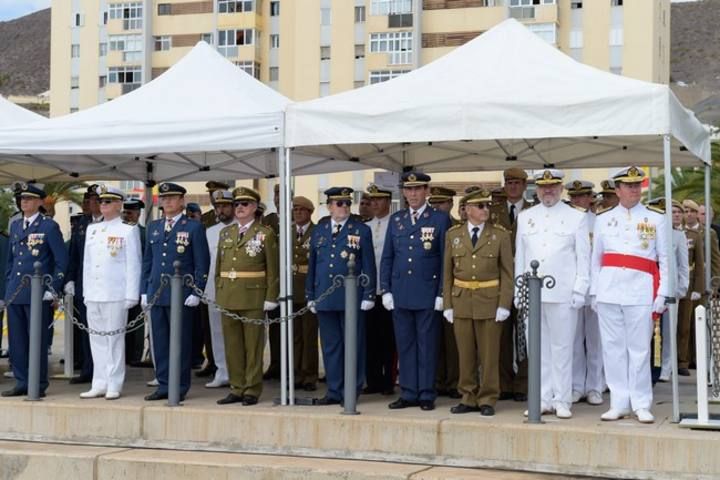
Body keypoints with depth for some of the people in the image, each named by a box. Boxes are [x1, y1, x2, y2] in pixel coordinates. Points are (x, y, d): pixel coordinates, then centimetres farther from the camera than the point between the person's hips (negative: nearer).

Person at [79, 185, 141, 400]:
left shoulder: (129, 231, -3)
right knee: (97, 339, 8)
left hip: (115, 294, -5)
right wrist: (85, 291, 12)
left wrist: (132, 295, -10)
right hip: (93, 294, 6)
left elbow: (133, 265, -5)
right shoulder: (92, 229, 14)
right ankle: (99, 384, 14)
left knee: (114, 339, -1)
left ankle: (114, 385, 4)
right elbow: (87, 263, 16)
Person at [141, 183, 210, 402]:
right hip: (156, 293, 5)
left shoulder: (194, 227, -1)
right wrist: (144, 291, 11)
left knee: (181, 342, 0)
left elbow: (202, 262, -4)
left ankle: (181, 387, 7)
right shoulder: (153, 227, 14)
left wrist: (196, 292, -10)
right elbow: (147, 260, 17)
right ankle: (164, 385, 15)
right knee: (160, 341, 7)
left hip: (181, 294, -5)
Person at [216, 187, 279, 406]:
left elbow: (273, 269, -4)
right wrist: (218, 293, 9)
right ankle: (237, 389, 15)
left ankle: (252, 390, 7)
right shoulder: (225, 232, 13)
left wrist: (271, 297, -9)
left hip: (253, 297, -5)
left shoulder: (265, 233, -1)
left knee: (253, 345, 0)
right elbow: (219, 266, 15)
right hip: (228, 296, 5)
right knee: (232, 345, 7)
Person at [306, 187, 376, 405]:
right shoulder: (318, 231, 12)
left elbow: (368, 266, -1)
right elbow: (312, 265, 15)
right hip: (325, 298, 4)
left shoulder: (361, 230, 1)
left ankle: (351, 392, 8)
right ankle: (334, 391, 14)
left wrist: (368, 296, -6)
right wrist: (310, 296, 11)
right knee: (330, 346, 7)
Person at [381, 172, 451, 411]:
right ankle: (408, 393, 15)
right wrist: (386, 290, 5)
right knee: (404, 345, 7)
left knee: (427, 345, 2)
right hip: (400, 293, 4)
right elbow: (387, 257, 12)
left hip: (427, 294, -4)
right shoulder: (396, 219, 11)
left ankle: (427, 395, 9)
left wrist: (442, 293, -7)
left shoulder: (440, 219, 0)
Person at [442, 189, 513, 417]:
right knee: (465, 354, 7)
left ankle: (487, 400, 11)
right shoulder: (453, 234, 6)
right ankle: (468, 398, 16)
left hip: (489, 302, -2)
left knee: (489, 354, 2)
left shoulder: (500, 235, 0)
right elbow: (447, 272, 8)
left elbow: (507, 272, -2)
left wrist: (504, 304, -9)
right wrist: (447, 304, 2)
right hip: (461, 301, 2)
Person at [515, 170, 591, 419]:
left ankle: (562, 400, 7)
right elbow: (519, 256, 15)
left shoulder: (577, 217, 5)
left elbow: (583, 257, 3)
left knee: (562, 347, 0)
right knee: (538, 348, 5)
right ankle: (543, 399, 12)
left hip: (563, 294, -3)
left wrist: (579, 291, -5)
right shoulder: (525, 217, 14)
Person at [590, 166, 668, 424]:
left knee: (640, 349, -1)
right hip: (609, 291, 2)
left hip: (641, 292, -2)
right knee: (613, 348, 4)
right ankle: (619, 404, 11)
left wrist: (662, 295, -2)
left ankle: (641, 405, 7)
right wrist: (594, 293, 8)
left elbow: (664, 259, 5)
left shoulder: (656, 218, 6)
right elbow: (596, 258, 13)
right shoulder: (603, 219, 11)